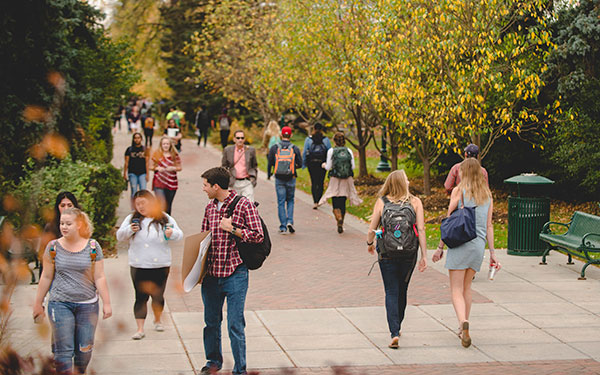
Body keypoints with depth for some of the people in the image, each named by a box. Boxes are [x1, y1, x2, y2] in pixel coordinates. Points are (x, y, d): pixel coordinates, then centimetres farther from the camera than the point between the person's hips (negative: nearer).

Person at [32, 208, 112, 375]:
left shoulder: (93, 247, -1)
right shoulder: (53, 247, 0)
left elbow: (99, 278, 1)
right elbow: (46, 277, 7)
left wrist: (107, 303, -1)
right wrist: (38, 303, 9)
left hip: (88, 304, 0)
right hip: (59, 304, 0)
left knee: (85, 350, 6)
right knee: (63, 350, -3)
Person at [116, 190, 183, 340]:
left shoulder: (164, 219, 3)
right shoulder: (132, 219, 6)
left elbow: (179, 235, 2)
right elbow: (120, 236, 6)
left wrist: (171, 233, -21)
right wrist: (130, 230, -14)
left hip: (160, 266, 0)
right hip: (138, 266, 0)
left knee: (158, 295, 7)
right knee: (141, 297, -3)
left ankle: (157, 320, 33)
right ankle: (140, 329, -2)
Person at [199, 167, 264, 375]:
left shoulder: (243, 205, -7)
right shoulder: (210, 207, 11)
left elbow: (258, 235, -10)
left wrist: (232, 228, -15)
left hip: (235, 274, -6)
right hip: (211, 274, 6)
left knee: (235, 325, -4)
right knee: (211, 321, 15)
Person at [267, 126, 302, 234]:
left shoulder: (274, 148, -1)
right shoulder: (295, 148, -1)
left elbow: (270, 163, 2)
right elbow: (300, 164, 2)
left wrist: (269, 174, 18)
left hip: (279, 179, 0)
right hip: (291, 179, 0)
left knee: (281, 202, 4)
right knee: (290, 201, 16)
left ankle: (283, 227, 1)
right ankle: (290, 221, -2)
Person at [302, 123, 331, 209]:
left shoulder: (308, 139, -3)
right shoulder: (326, 139, -2)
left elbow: (305, 152, -2)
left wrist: (303, 164, 6)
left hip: (312, 163, 0)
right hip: (322, 163, 0)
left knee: (313, 183, 6)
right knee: (320, 183, 12)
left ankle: (315, 202, -8)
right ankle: (318, 201, 13)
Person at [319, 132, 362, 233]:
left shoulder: (331, 151, -6)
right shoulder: (349, 151, 1)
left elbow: (328, 167, -6)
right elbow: (353, 166, 1)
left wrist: (324, 165, 17)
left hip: (335, 180, -3)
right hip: (347, 180, 3)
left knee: (335, 203, 0)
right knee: (343, 203, 12)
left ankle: (339, 218, -27)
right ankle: (341, 225, 18)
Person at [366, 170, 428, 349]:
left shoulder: (381, 202, -4)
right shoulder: (415, 202, -3)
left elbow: (371, 230, -2)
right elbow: (421, 230, -8)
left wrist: (369, 244, 19)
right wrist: (424, 256, -4)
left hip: (387, 254, -1)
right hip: (409, 254, 1)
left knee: (391, 292, 3)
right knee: (402, 291, 20)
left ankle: (394, 333, -12)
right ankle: (397, 326, 36)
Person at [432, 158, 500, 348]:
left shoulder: (459, 190, -1)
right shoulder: (487, 194, 12)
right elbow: (489, 226, 10)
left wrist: (440, 247, 1)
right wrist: (492, 252, 12)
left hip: (460, 242, -5)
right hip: (479, 244, 5)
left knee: (456, 290, -4)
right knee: (466, 287, 18)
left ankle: (464, 323, -28)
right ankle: (463, 329, 21)